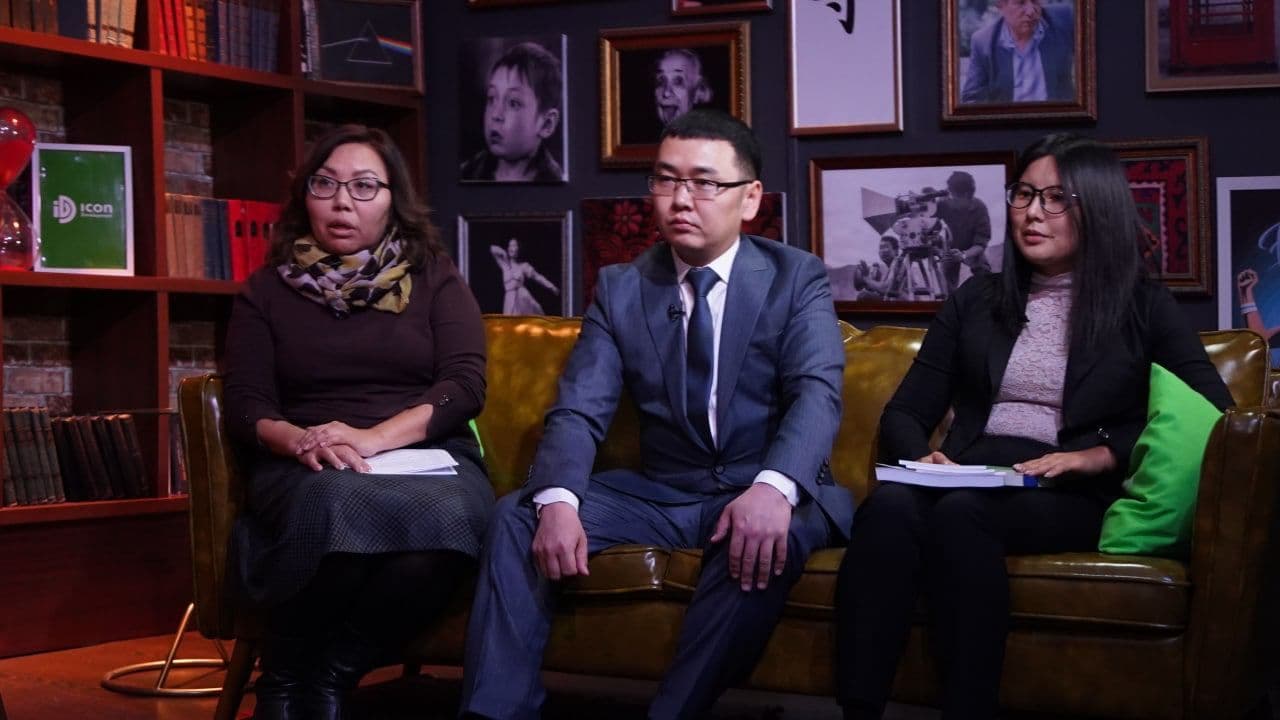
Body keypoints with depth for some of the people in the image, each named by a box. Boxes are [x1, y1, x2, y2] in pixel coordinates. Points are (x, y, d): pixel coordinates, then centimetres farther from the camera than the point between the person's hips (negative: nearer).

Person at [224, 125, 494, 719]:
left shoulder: (435, 278, 13)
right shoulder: (267, 290, 15)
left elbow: (466, 385, 0)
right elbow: (245, 404, 6)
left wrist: (375, 437, -16)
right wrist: (300, 440, -18)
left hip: (426, 457, 1)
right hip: (307, 470, 0)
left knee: (445, 516, -39)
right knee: (337, 503, -40)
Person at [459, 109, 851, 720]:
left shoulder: (797, 277, -1)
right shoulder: (619, 288, 7)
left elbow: (817, 393, -16)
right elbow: (579, 410, -3)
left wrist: (773, 488, -38)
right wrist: (558, 501, -26)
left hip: (760, 490, -3)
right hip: (659, 492, 3)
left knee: (772, 533, -36)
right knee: (518, 515, -16)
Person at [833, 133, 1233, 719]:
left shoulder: (1143, 306, 13)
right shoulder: (977, 299, 22)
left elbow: (1212, 416, 0)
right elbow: (903, 414, 19)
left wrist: (1100, 454, -12)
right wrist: (924, 458, -5)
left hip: (1078, 496, -3)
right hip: (970, 478, 3)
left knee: (960, 512, -37)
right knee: (890, 505, -34)